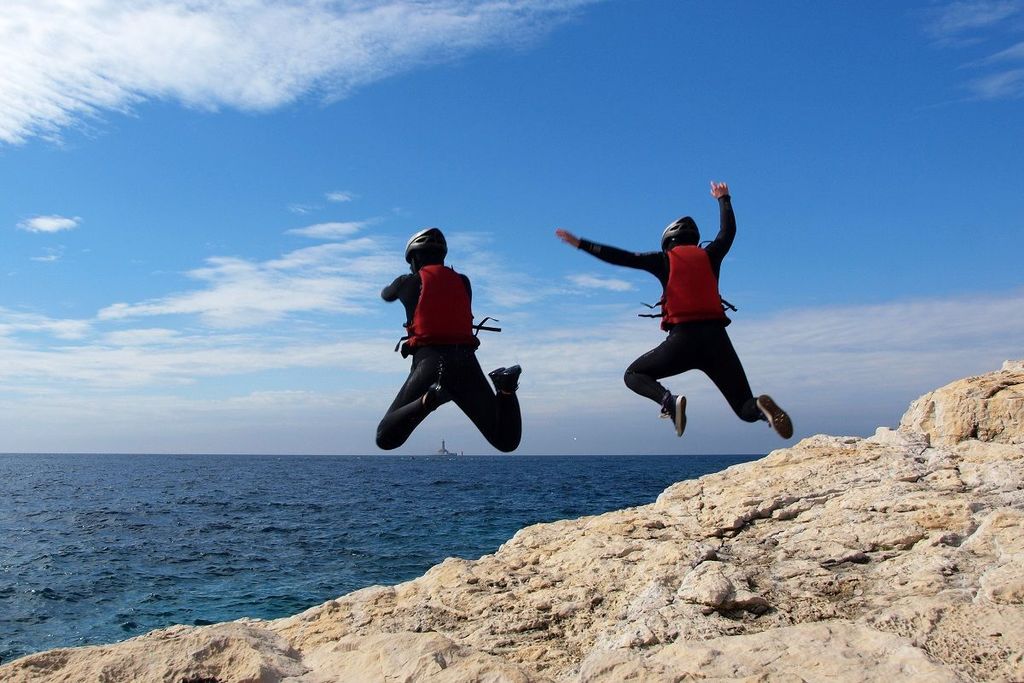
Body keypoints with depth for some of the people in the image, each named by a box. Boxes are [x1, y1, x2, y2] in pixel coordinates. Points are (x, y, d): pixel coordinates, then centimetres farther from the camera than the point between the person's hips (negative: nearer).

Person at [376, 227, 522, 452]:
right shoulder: (463, 281, 16)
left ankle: (427, 400, -23)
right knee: (506, 441, 8)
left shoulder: (408, 282, 9)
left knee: (386, 439, 4)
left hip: (429, 361, -2)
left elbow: (386, 295, 31)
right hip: (466, 362, 3)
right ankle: (505, 387, -20)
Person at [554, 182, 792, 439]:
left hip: (683, 339, -3)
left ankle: (669, 400, -13)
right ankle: (761, 406, -29)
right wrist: (724, 199, 53)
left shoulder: (664, 259, 9)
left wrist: (580, 243, 14)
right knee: (747, 409, 10)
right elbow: (728, 230, 36)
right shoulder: (709, 256, 17)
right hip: (716, 339, 3)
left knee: (634, 375, 19)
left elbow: (621, 257, 8)